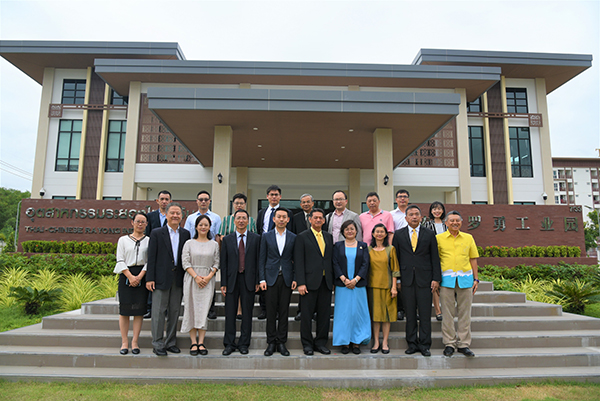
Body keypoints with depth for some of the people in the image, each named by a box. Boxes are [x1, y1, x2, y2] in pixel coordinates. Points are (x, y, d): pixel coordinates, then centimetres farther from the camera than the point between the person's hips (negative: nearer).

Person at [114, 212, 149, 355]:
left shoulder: (149, 240, 7)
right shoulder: (123, 240, 9)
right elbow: (120, 260, 3)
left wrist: (139, 276, -11)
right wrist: (130, 276, -9)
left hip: (142, 276, 0)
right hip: (126, 275, 0)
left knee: (139, 309, 0)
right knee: (124, 309, 0)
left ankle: (135, 342, 7)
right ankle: (124, 342, 8)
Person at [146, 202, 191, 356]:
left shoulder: (186, 234, 8)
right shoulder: (156, 233, 0)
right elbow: (151, 257, -3)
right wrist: (149, 278, -9)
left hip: (178, 279, 3)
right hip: (161, 278, -3)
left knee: (174, 312, 10)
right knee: (159, 312, 1)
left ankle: (171, 342, 20)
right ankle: (157, 344, 11)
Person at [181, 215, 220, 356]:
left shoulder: (214, 244, 8)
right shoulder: (189, 243, 4)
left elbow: (216, 263, 6)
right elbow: (185, 262, -2)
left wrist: (208, 277, -9)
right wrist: (196, 277, -12)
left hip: (208, 280, 1)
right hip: (191, 279, 0)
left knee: (204, 310, -2)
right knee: (191, 309, 0)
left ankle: (201, 343, 3)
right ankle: (194, 343, 7)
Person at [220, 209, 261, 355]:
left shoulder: (256, 238, 4)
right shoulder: (227, 239, 7)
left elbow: (258, 261, 2)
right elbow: (223, 263, 5)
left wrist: (257, 281, -3)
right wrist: (223, 283, 0)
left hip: (249, 280, -1)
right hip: (232, 280, 1)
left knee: (247, 313, 6)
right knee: (230, 313, 5)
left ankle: (244, 343, 17)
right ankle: (229, 344, 17)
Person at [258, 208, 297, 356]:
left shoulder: (293, 237, 6)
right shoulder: (266, 237, 5)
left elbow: (295, 259, 7)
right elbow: (262, 259, 4)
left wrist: (295, 278, -2)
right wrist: (262, 279, -4)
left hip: (287, 278, 0)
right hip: (271, 278, 0)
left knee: (284, 311, 5)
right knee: (271, 312, 3)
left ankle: (281, 342, 15)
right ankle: (271, 343, 14)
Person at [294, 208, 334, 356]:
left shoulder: (329, 237, 14)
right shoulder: (302, 237, -1)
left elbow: (332, 259, 14)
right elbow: (299, 262, -6)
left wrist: (332, 280, 8)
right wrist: (301, 283, -13)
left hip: (326, 282, 4)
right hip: (310, 281, -4)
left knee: (324, 314, 8)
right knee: (307, 314, 3)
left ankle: (321, 343, 21)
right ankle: (307, 344, 17)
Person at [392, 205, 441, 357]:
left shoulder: (429, 234, 6)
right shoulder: (399, 235, 7)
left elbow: (435, 258, 4)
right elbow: (396, 258, 7)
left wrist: (436, 279, -2)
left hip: (424, 279, 0)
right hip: (407, 279, 1)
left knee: (425, 314, 2)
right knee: (410, 314, 6)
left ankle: (424, 345, 12)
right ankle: (412, 344, 17)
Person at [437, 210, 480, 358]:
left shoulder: (468, 238, 11)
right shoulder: (439, 238, 4)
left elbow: (473, 259, 13)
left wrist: (476, 279, 8)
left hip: (465, 278, 2)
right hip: (446, 278, -2)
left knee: (464, 312, 5)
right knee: (448, 312, 1)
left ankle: (463, 344, 14)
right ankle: (449, 343, 12)